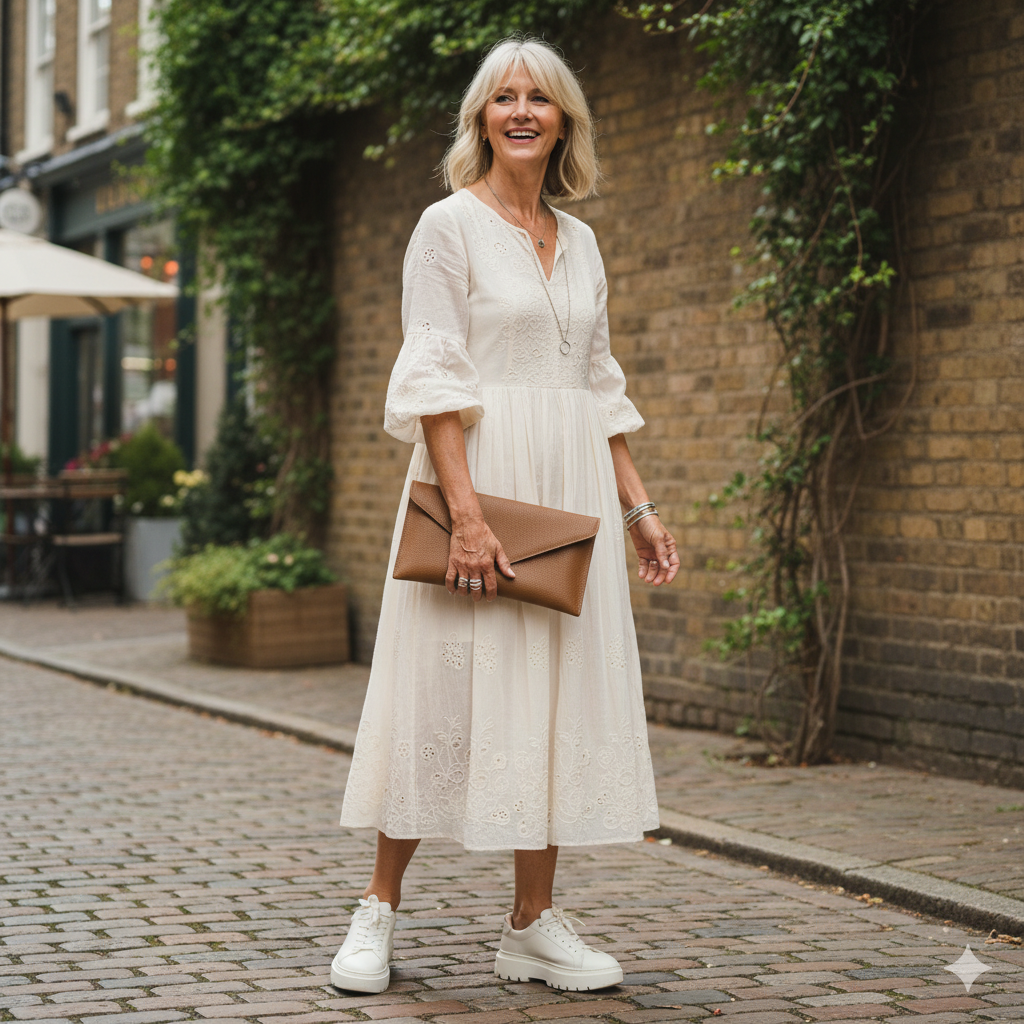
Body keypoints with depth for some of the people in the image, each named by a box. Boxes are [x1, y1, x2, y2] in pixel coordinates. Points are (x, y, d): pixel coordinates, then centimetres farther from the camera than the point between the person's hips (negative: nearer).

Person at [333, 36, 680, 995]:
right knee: (447, 686, -4)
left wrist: (639, 506, 10)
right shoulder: (450, 225, -4)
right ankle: (378, 911, 8)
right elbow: (433, 379, -12)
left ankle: (533, 924, 12)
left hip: (572, 492, 6)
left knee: (561, 691, 5)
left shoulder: (580, 241, 14)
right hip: (481, 475, -6)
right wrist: (467, 511, -21)